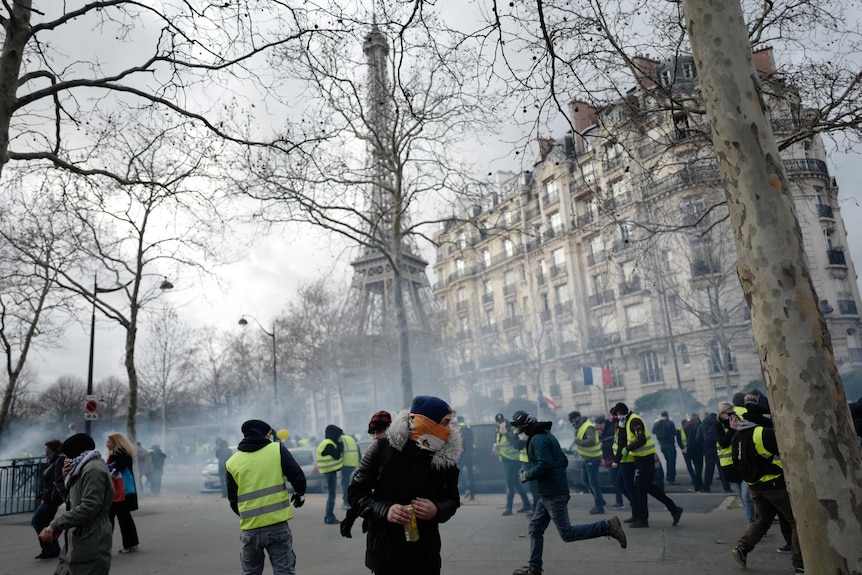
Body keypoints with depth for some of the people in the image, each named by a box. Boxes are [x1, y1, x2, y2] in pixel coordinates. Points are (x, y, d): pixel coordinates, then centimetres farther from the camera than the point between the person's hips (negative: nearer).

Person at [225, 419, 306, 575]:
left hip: (250, 529, 3)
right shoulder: (277, 449, -2)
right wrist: (299, 494, 18)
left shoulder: (232, 462, 5)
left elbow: (233, 500, 10)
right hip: (277, 525, -3)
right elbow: (298, 477, -4)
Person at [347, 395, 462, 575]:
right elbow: (356, 492, -5)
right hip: (385, 551, -2)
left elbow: (452, 500, 6)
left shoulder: (446, 457, -4)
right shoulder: (382, 449, -11)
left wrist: (437, 510, -16)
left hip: (426, 553, 2)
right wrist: (384, 510, -21)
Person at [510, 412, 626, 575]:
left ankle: (608, 527, -2)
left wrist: (526, 475, -12)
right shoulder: (547, 436, 16)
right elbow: (564, 461, 19)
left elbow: (544, 465, -26)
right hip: (547, 493, 10)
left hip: (554, 494, -10)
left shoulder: (538, 439, -14)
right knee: (535, 529, 12)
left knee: (567, 534, -5)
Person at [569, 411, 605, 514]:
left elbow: (591, 441, -35)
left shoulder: (588, 427, -23)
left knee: (593, 482, -4)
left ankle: (599, 506, 5)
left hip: (593, 459, -10)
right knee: (585, 479, 17)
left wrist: (578, 441, -29)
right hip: (586, 458, 10)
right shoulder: (580, 426, 8)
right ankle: (599, 500, 28)